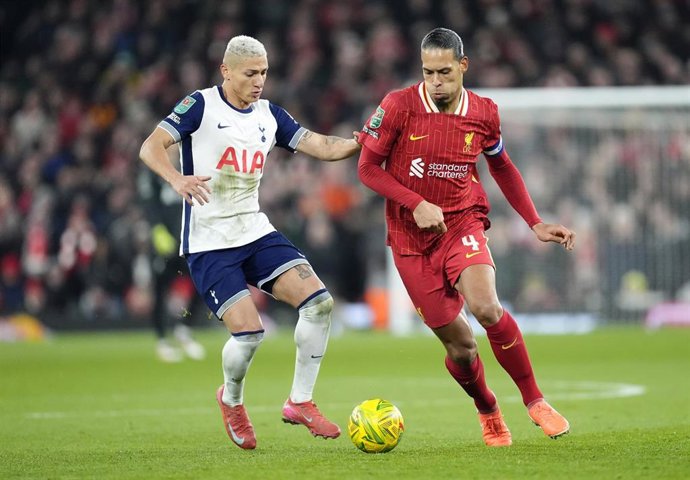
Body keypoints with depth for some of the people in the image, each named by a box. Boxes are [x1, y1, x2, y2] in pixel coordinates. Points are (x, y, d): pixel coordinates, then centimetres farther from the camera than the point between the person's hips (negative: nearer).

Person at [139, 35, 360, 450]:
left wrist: (363, 142, -11)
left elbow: (321, 146, 6)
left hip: (256, 231, 6)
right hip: (209, 242, -6)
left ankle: (300, 402, 2)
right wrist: (177, 179, -36)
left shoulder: (268, 114, 9)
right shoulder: (201, 105, -7)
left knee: (319, 302, -12)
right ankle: (232, 400, 16)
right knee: (248, 331, -17)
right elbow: (151, 147, -17)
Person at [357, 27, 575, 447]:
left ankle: (536, 402, -11)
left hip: (463, 222, 1)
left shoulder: (484, 114, -1)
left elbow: (502, 167, 16)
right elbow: (368, 168, -4)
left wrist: (535, 224, 11)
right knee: (459, 344, -2)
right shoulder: (398, 107, -10)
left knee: (486, 307, -28)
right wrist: (416, 204, -17)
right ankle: (489, 413, 29)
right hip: (411, 237, 0)